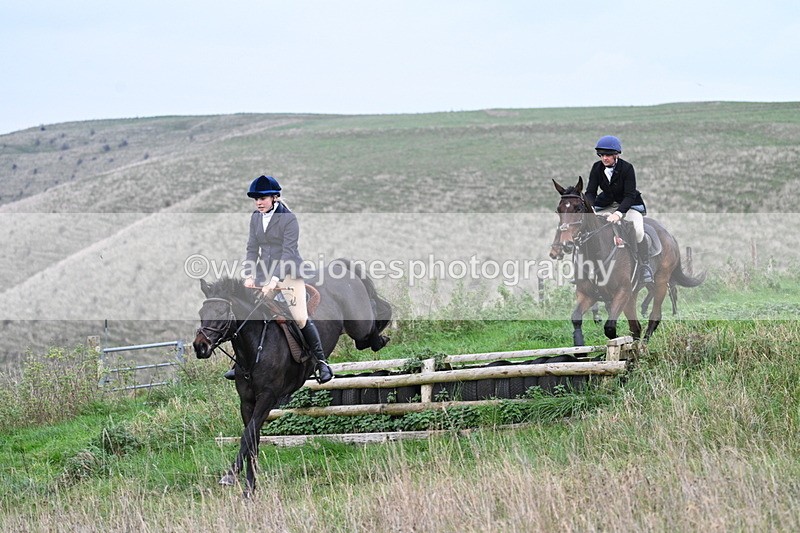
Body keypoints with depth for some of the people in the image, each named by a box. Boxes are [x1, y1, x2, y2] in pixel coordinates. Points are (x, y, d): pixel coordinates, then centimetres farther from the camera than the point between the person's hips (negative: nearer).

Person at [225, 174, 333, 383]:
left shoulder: (289, 218, -12)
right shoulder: (255, 217, 6)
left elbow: (288, 252, -18)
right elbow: (252, 249, 6)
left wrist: (274, 279, -26)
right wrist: (249, 275, -8)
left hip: (289, 272, -5)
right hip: (264, 274, 5)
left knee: (301, 318, -11)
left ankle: (321, 362, 0)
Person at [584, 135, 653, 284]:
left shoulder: (627, 168, -20)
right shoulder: (597, 168, -8)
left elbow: (629, 195, -26)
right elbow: (590, 192, -9)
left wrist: (618, 213, -42)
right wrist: (590, 208, -32)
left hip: (628, 205, -4)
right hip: (606, 204, 4)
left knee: (638, 230, -30)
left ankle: (645, 266, -13)